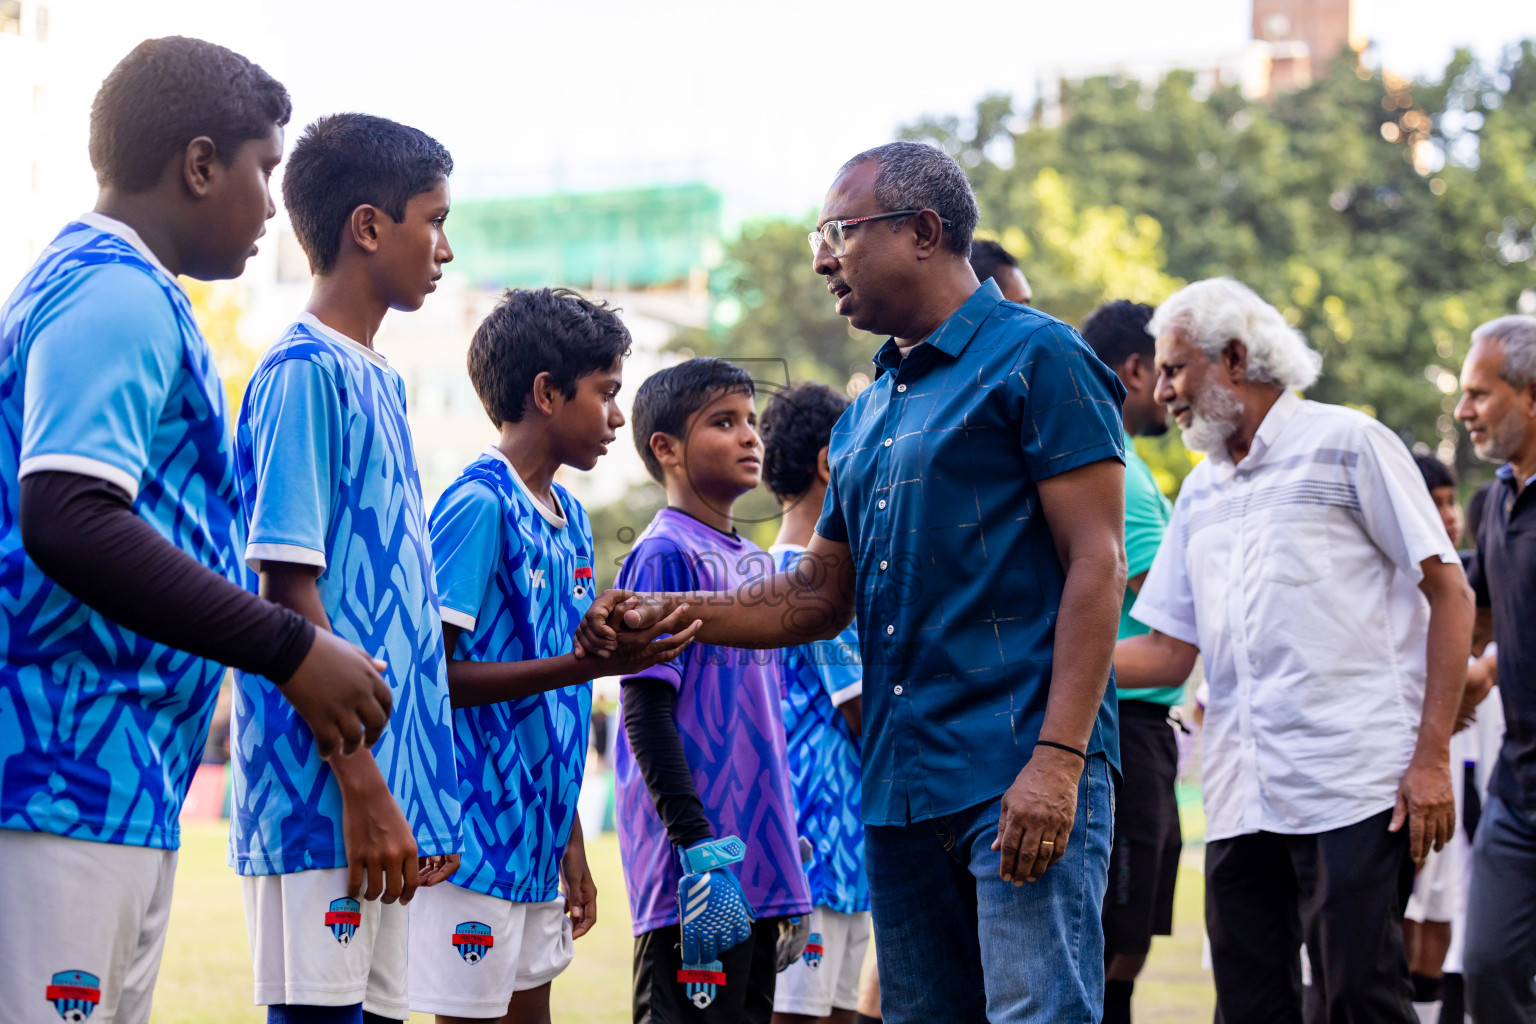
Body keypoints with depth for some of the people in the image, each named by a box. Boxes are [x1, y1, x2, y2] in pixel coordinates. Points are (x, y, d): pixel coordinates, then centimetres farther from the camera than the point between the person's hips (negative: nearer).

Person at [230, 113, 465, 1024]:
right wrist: (364, 789, -18)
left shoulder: (381, 382, 18)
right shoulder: (304, 372, -9)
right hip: (323, 802, -9)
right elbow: (290, 593, -14)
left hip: (388, 795, 9)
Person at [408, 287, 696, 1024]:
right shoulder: (479, 505, -12)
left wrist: (571, 842, 17)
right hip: (477, 835, -9)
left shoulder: (569, 518, 14)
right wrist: (583, 665, -26)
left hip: (536, 837, 9)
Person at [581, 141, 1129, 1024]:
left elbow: (1096, 564, -11)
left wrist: (1058, 758, -19)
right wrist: (665, 615, 9)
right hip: (901, 787, 8)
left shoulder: (1036, 358, -4)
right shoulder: (867, 418, 22)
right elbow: (822, 596, 24)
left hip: (1019, 779, -8)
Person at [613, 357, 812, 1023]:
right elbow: (646, 714, -14)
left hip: (758, 866, 8)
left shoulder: (755, 563, 17)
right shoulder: (666, 556, -8)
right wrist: (699, 850, -20)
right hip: (699, 875, -8)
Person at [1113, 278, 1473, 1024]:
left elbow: (1449, 593, -2)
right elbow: (1169, 652, 19)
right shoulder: (1200, 493, 21)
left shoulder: (1345, 444, 2)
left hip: (1354, 789, -6)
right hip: (1240, 798, 6)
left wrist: (1432, 757, -10)